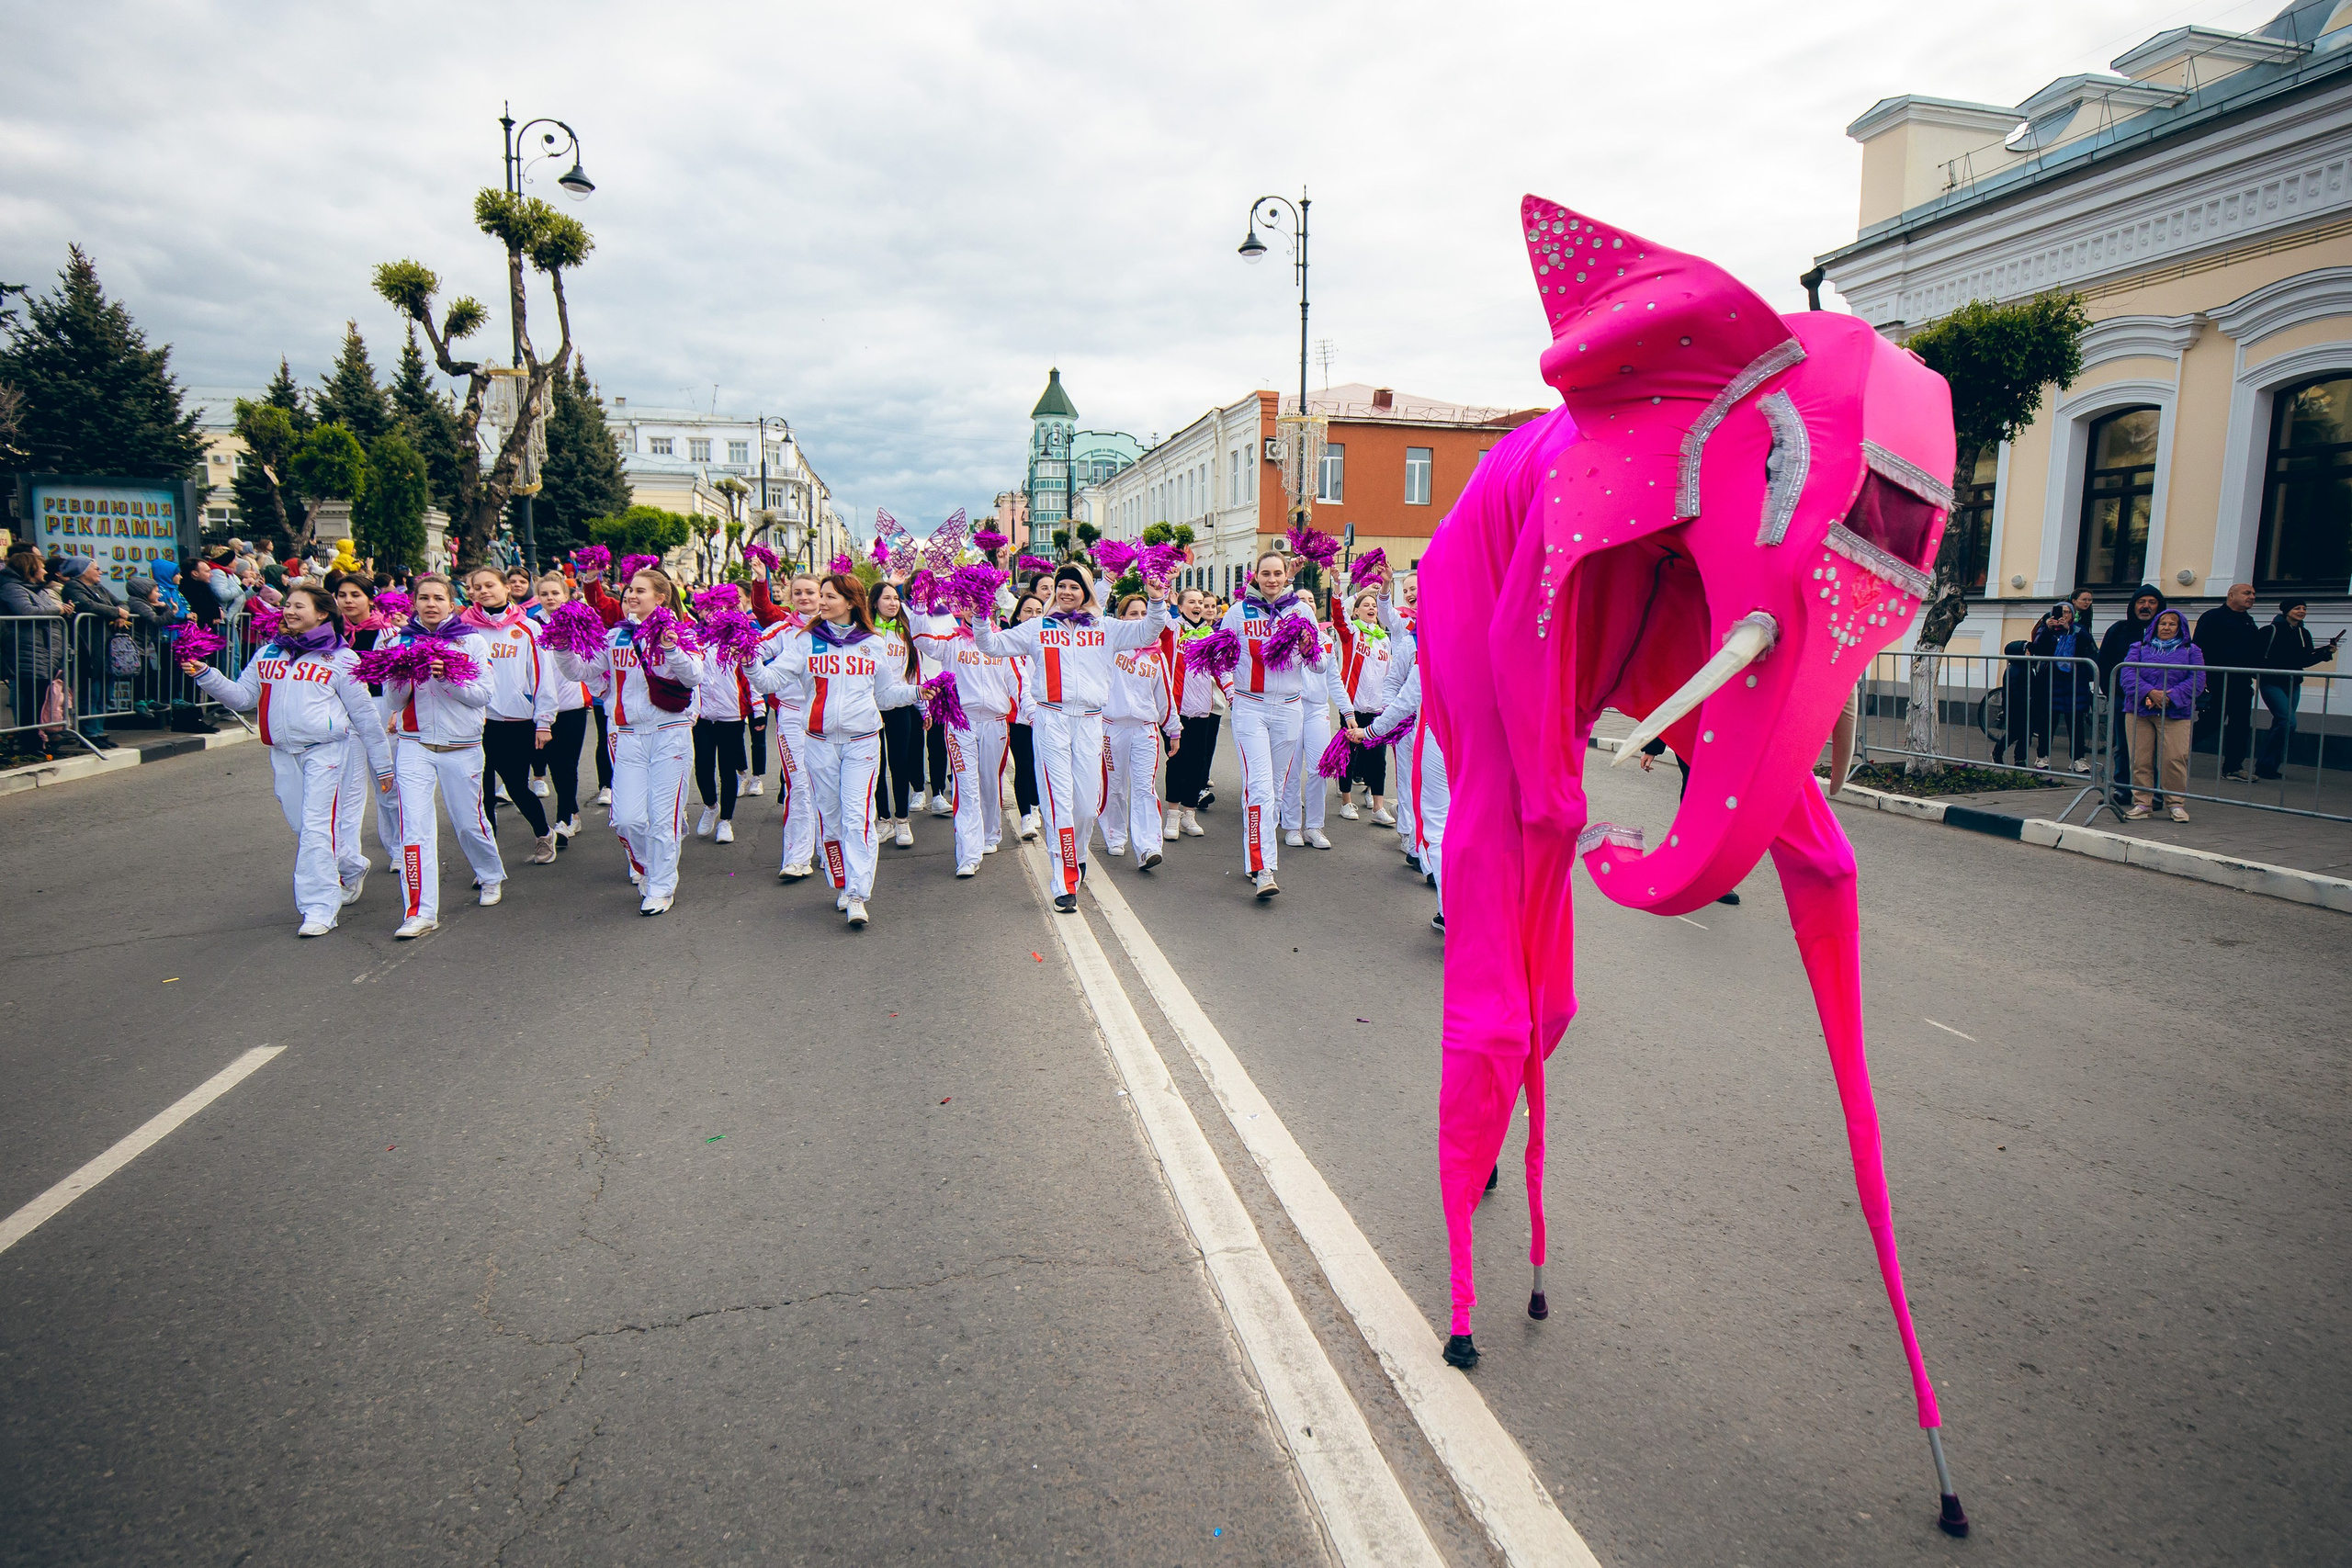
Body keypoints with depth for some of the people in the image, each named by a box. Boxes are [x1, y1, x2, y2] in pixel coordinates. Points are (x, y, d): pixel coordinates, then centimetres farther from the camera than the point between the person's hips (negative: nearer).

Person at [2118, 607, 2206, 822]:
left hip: (2176, 713, -1)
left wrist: (2170, 696, -14)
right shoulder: (2140, 648, 14)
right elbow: (2127, 674, -1)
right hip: (2140, 711, 1)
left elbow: (2196, 681, 1)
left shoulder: (2191, 651, 12)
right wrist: (2149, 692, -16)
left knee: (2175, 759, -9)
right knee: (2140, 759, 0)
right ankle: (2141, 802, 7)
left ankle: (2177, 804, 2)